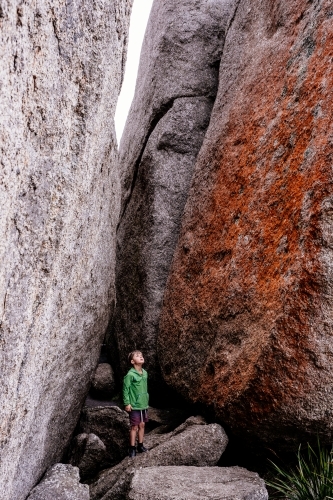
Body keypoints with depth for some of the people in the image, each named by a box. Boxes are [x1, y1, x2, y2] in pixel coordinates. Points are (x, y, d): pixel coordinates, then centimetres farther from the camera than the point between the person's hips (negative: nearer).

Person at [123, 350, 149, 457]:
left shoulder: (145, 373, 4)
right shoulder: (130, 375, -16)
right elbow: (125, 390, -13)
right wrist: (127, 403, -13)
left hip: (144, 405, 6)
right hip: (134, 406, -6)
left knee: (142, 425, 13)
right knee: (134, 427, 2)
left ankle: (140, 446, 26)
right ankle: (132, 448, 13)